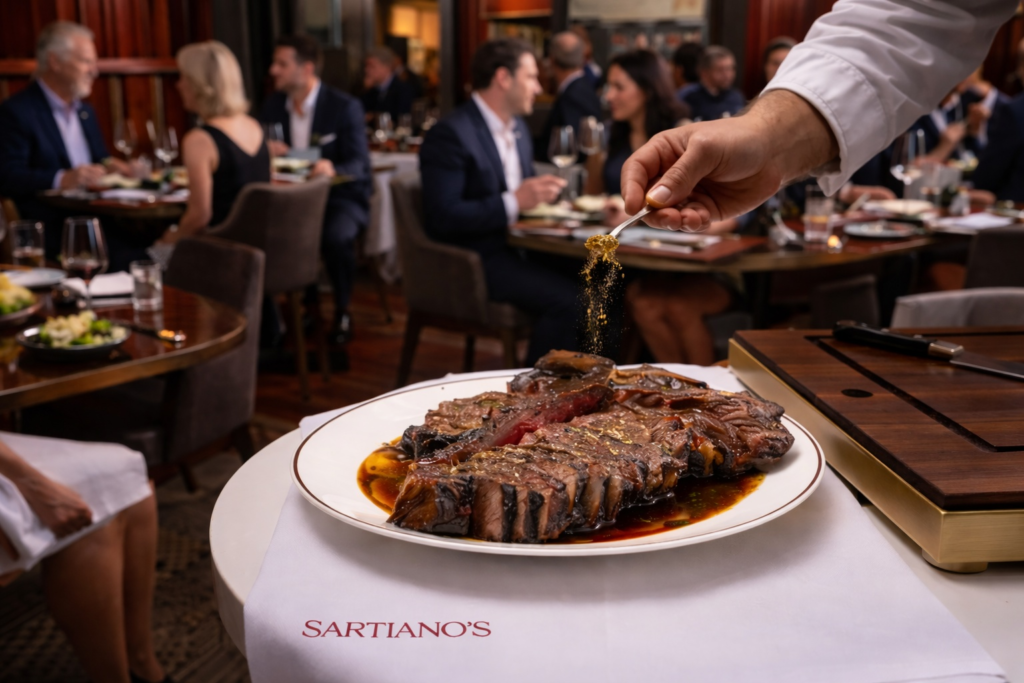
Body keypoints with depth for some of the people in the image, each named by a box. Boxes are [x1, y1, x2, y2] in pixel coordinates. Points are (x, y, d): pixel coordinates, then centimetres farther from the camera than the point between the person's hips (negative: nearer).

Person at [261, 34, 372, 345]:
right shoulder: (274, 105, 9)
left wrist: (333, 170, -37)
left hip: (340, 195, -5)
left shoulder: (345, 107, -7)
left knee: (336, 237, -36)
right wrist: (266, 152, -12)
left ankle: (342, 312, -10)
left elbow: (359, 165, -14)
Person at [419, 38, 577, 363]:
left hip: (514, 248, 8)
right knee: (567, 299, -26)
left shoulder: (518, 129, 16)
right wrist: (513, 202, -24)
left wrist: (542, 193, 0)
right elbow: (442, 218, -21)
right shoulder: (450, 134, -13)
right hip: (470, 263, -8)